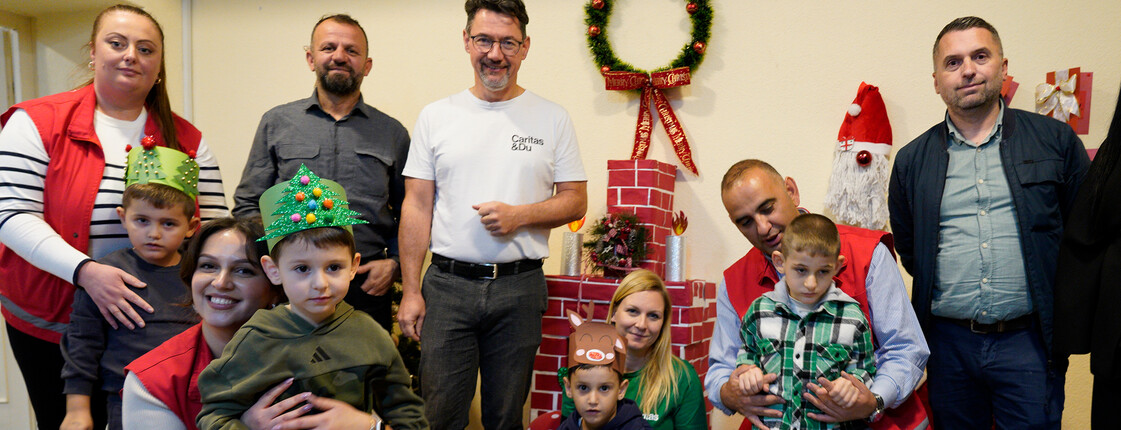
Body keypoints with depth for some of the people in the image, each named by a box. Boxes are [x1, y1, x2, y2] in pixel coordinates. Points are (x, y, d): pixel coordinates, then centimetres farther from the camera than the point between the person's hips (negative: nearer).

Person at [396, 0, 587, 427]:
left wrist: (520, 216, -14)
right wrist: (410, 291, -1)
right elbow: (417, 207, 4)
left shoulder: (552, 118, 4)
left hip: (520, 288, 0)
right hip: (447, 284, 0)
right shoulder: (436, 116, 5)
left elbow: (575, 200, 4)